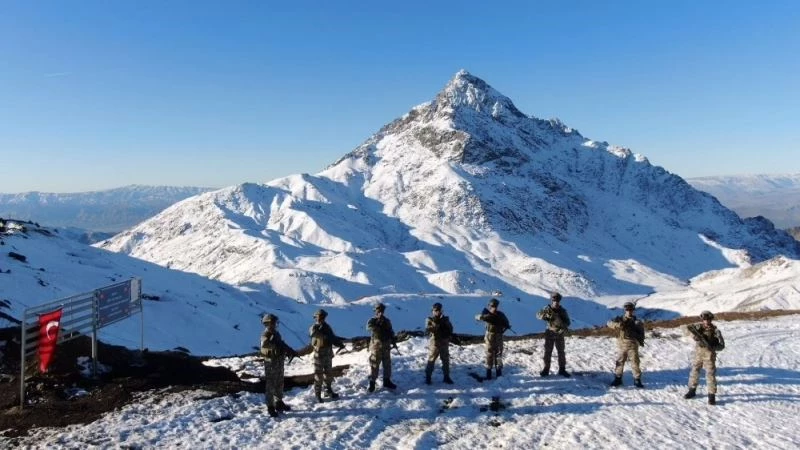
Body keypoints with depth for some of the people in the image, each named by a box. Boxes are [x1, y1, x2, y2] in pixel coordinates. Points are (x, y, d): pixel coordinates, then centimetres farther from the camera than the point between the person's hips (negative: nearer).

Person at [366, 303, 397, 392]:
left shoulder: (387, 321, 7)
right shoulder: (372, 320, -8)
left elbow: (391, 332, 16)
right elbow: (369, 326, -31)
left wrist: (394, 342, 11)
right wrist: (378, 320, -39)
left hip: (386, 346, 5)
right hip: (376, 346, -5)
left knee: (387, 364, 13)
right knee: (374, 365, -2)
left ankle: (387, 381, 27)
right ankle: (372, 383, 7)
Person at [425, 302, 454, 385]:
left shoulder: (445, 319, 7)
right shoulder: (430, 320, -1)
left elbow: (450, 329, 0)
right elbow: (427, 328, -17)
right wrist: (435, 326, -32)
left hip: (444, 343, 3)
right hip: (434, 343, -3)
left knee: (446, 360, 9)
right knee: (431, 360, -2)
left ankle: (446, 377, 20)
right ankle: (428, 377, 6)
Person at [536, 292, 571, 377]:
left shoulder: (562, 311, -2)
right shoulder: (547, 309, -3)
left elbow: (567, 322, -5)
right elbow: (538, 314, -9)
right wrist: (545, 315, -29)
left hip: (559, 334, 1)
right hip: (550, 333, -1)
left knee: (561, 352, 5)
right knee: (548, 352, 3)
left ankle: (562, 369, 15)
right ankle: (546, 369, 10)